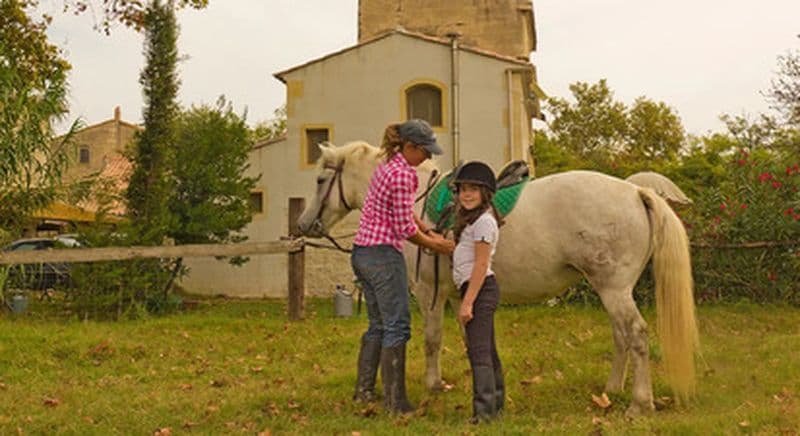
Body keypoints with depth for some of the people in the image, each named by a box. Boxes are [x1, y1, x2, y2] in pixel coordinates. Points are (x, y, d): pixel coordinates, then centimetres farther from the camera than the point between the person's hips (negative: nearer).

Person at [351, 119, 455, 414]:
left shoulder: (388, 167, 15)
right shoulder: (403, 174, -16)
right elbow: (405, 228, -15)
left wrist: (431, 233, 12)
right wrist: (436, 246, -2)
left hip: (363, 254, 10)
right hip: (384, 256, -10)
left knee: (378, 325, 17)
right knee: (397, 326, -4)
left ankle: (364, 390, 24)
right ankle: (395, 402, 0)